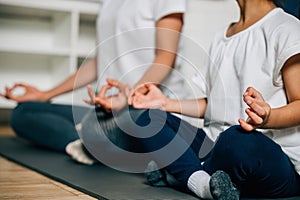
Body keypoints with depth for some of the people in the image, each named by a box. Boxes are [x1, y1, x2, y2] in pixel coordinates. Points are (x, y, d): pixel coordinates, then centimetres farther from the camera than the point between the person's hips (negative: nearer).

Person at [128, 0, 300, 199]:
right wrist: (166, 103, 14)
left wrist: (266, 118, -32)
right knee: (149, 119, -2)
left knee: (236, 139, -39)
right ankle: (205, 184, -27)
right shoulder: (221, 38, 21)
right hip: (216, 146, 8)